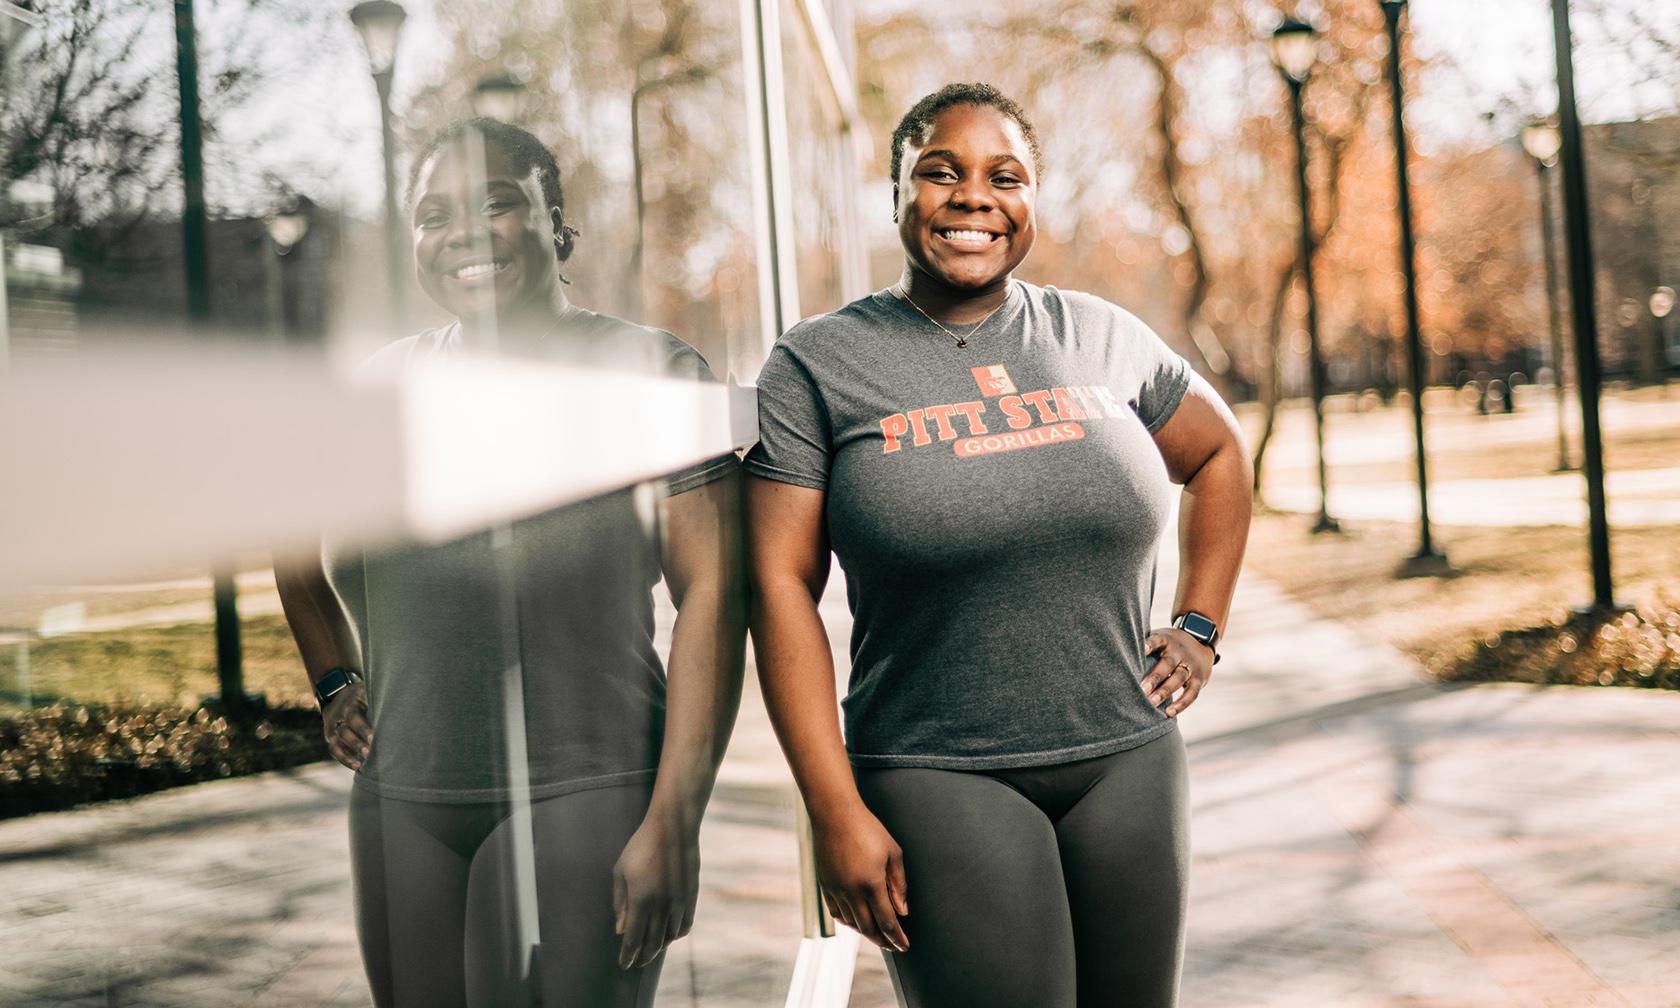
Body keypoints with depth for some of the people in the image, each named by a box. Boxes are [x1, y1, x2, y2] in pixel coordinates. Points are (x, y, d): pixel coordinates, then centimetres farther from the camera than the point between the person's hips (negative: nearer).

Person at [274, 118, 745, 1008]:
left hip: (583, 792, -5)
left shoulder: (644, 371, -1)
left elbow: (712, 594, -7)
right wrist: (334, 684, 16)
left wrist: (673, 821, -14)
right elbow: (302, 555, 30)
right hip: (403, 798, 5)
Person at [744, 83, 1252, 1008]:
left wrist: (1200, 627, 12)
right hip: (940, 781, -3)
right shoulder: (819, 364, -3)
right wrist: (835, 812, -13)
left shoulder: (1104, 338, 6)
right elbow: (782, 587, -7)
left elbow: (1220, 455, 23)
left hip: (1128, 759, 4)